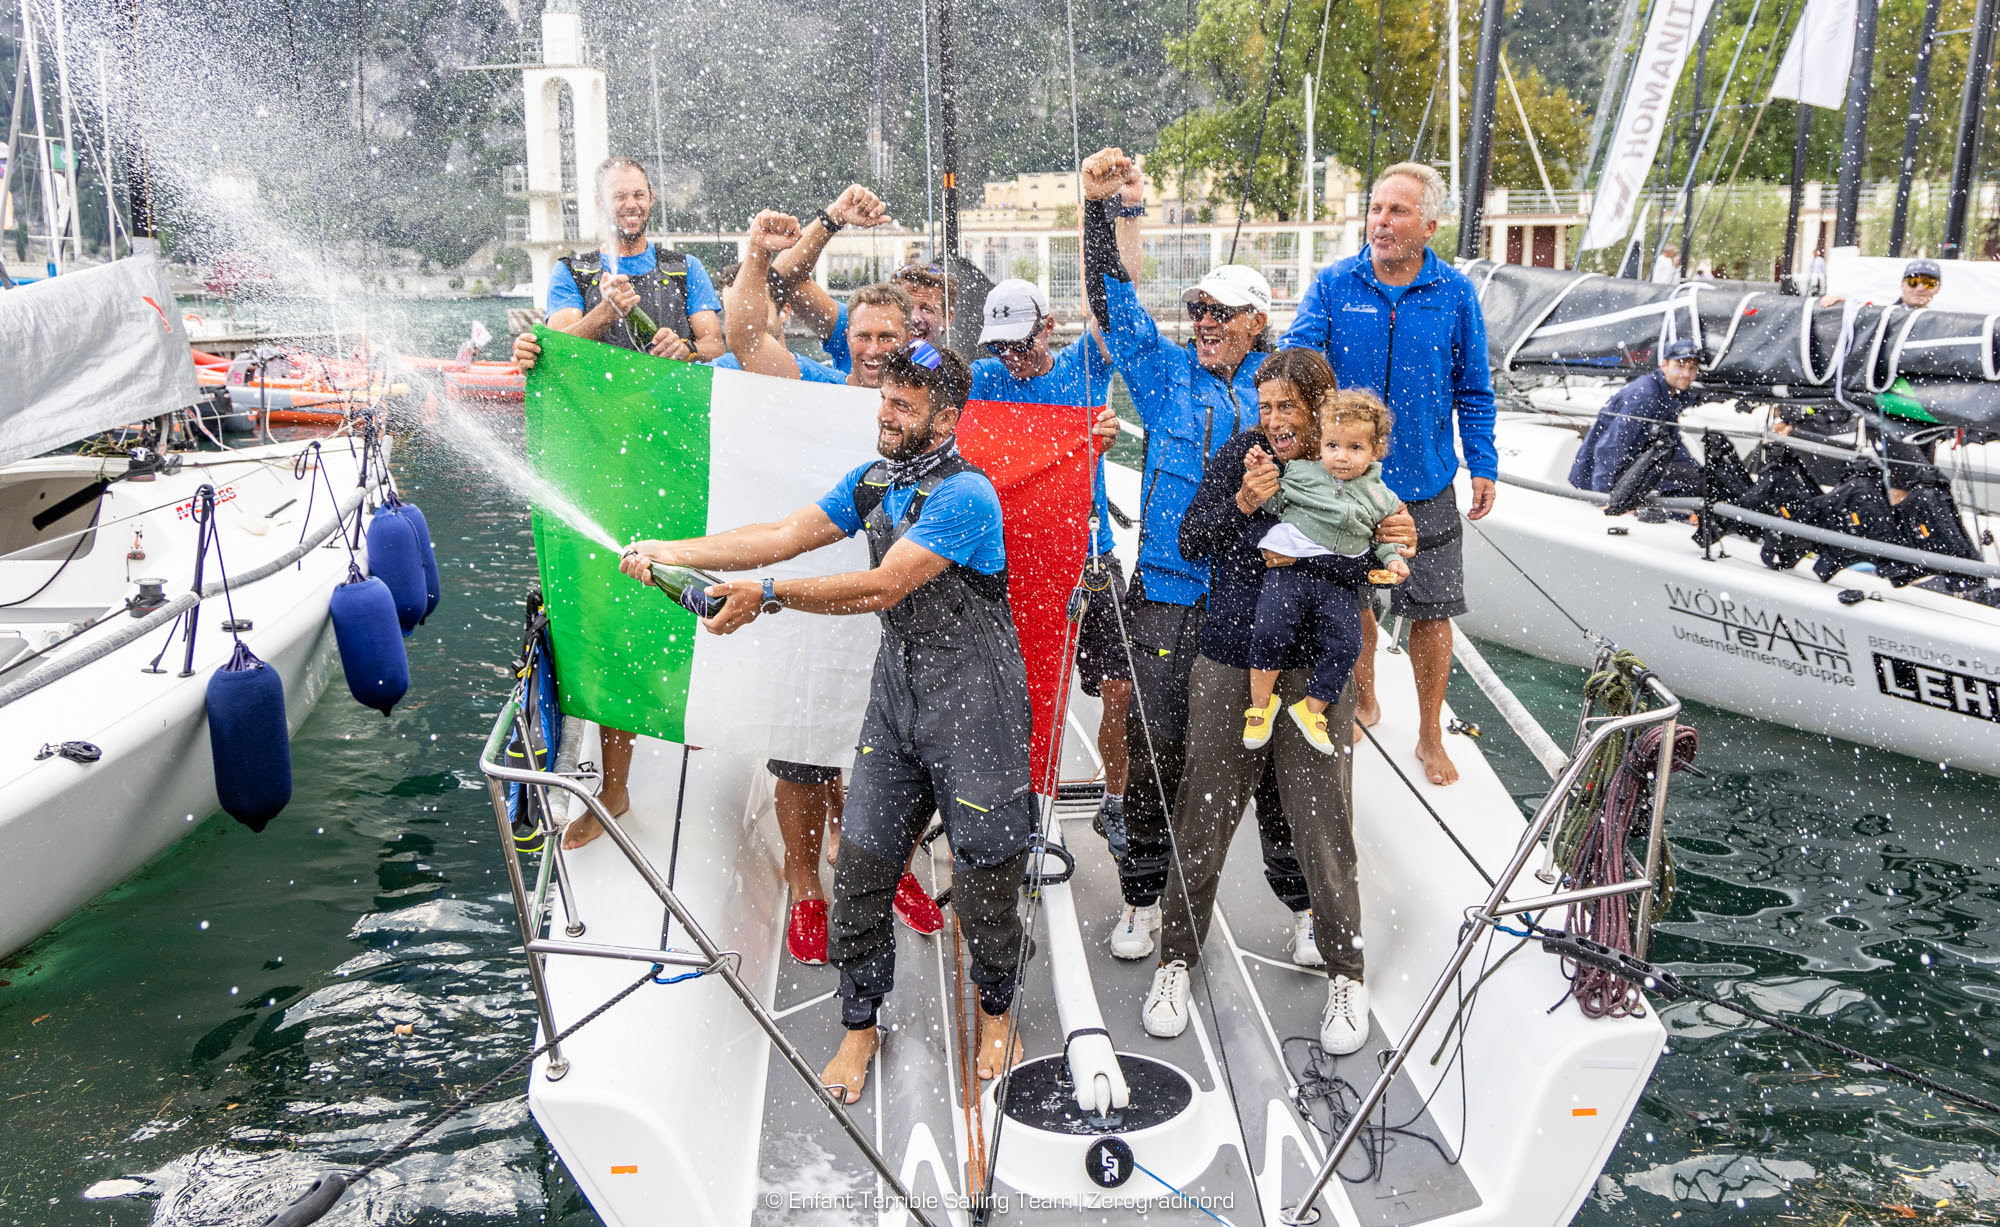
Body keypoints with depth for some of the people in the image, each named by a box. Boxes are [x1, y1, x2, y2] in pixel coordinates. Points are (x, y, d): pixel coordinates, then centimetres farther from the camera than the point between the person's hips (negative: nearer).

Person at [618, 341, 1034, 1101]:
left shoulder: (964, 495, -18)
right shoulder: (873, 481, 8)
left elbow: (882, 588, -25)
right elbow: (782, 537, 5)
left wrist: (767, 597, -26)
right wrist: (673, 551, -5)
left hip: (973, 708, -7)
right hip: (896, 695, 7)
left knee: (982, 873, 5)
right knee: (860, 865, 6)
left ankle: (995, 1011, 31)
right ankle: (860, 1025, 23)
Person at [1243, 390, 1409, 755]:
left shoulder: (1380, 496, 11)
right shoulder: (1300, 472, 6)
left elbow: (1383, 536, 21)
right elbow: (1275, 505, 11)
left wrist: (1392, 560, 4)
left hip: (1340, 581, 2)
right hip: (1292, 566, -2)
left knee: (1345, 642, -10)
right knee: (1270, 629, -20)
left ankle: (1312, 707, 8)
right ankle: (1261, 702, -2)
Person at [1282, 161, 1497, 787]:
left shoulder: (1455, 294, -1)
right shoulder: (1333, 284, -4)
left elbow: (1473, 392, 6)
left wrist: (1483, 467, 2)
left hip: (1426, 485, 0)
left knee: (1431, 612, 4)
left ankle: (1430, 737, 22)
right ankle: (1363, 701, 40)